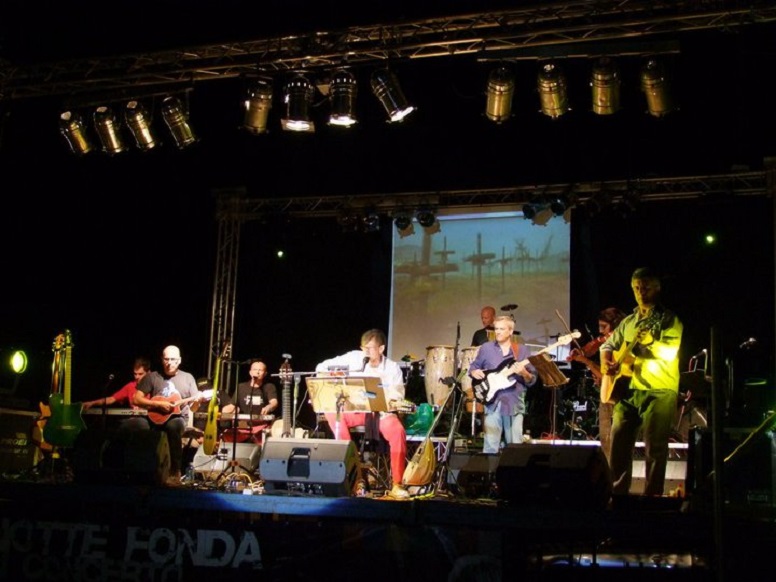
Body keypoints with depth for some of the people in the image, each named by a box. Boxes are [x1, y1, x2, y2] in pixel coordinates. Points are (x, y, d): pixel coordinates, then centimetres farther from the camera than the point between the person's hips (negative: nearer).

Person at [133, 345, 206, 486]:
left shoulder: (187, 378, 8)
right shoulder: (152, 377, 6)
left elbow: (193, 408, 8)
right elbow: (137, 399, -1)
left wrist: (197, 400, -15)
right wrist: (158, 404, -12)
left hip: (177, 417, -1)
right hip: (155, 417, 1)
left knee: (174, 426, -39)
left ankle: (175, 472, -32)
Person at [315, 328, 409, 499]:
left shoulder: (392, 368, -5)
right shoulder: (354, 358, -2)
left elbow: (398, 398, -9)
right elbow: (322, 367, 1)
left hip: (382, 411, -2)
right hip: (356, 410, 2)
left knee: (398, 432, -33)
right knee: (332, 411, -28)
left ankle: (397, 485, -23)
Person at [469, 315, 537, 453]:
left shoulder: (522, 350, 6)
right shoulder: (486, 348, 7)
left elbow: (533, 380, 5)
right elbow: (473, 367, 16)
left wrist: (523, 372, -15)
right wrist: (475, 372, -7)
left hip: (515, 404, 1)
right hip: (493, 403, 0)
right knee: (490, 447, -2)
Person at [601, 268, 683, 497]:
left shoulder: (669, 319, -1)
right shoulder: (628, 321, 18)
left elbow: (671, 351, -15)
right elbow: (608, 345, 24)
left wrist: (651, 343, -35)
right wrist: (606, 362, 3)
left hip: (658, 392, -6)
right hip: (628, 390, 6)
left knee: (654, 448, -7)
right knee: (619, 442, 5)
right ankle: (618, 493, 14)